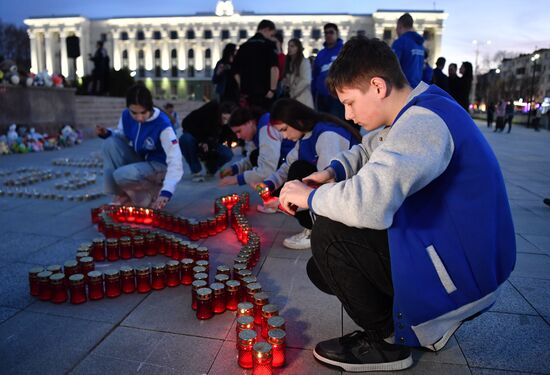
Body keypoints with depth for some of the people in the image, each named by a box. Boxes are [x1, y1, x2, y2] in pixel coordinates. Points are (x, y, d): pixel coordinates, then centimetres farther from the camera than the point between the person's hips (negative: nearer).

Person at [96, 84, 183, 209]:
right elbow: (122, 136, 11)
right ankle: (121, 195, -10)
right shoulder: (126, 116, -10)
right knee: (111, 143, -19)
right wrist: (107, 133, -14)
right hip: (138, 159, 6)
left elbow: (175, 160, -34)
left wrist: (166, 192, -46)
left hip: (158, 166, -6)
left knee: (122, 175, -31)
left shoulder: (162, 124, -27)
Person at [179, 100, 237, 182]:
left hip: (210, 145, 2)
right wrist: (201, 141, -26)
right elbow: (186, 123, -22)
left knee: (228, 154, -27)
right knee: (185, 139, -36)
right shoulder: (210, 110, -25)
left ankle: (211, 167, 6)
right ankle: (196, 171, -19)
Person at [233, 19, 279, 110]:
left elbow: (236, 73, 14)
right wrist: (273, 89, -14)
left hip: (247, 93, 5)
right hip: (264, 93, -5)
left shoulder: (243, 46, 13)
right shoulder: (269, 44, -3)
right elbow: (274, 68, -18)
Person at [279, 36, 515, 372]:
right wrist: (332, 173, 0)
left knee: (329, 232, -20)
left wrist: (310, 197, -21)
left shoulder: (423, 122, -26)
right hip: (448, 246, 10)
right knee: (322, 270, 8)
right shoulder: (417, 112, 5)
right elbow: (368, 150, 21)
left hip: (464, 273, -10)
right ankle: (428, 321, 16)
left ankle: (387, 340, -1)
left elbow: (368, 202, -42)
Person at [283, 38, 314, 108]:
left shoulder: (304, 62, -5)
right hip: (292, 98, 6)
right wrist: (288, 92, -2)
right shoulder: (289, 62, 17)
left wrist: (293, 94, -11)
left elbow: (306, 81, -13)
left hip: (302, 99, -6)